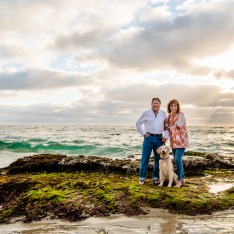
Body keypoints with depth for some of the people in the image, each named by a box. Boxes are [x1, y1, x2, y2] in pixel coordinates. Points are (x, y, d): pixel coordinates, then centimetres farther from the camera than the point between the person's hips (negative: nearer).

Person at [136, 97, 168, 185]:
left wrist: (165, 137, 1)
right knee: (145, 158, -1)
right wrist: (143, 133, -3)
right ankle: (142, 178, 7)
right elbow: (138, 123, 5)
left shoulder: (163, 114, 8)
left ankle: (156, 178, 18)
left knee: (158, 159, 7)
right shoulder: (146, 113, 0)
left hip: (159, 138, 3)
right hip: (149, 138, -3)